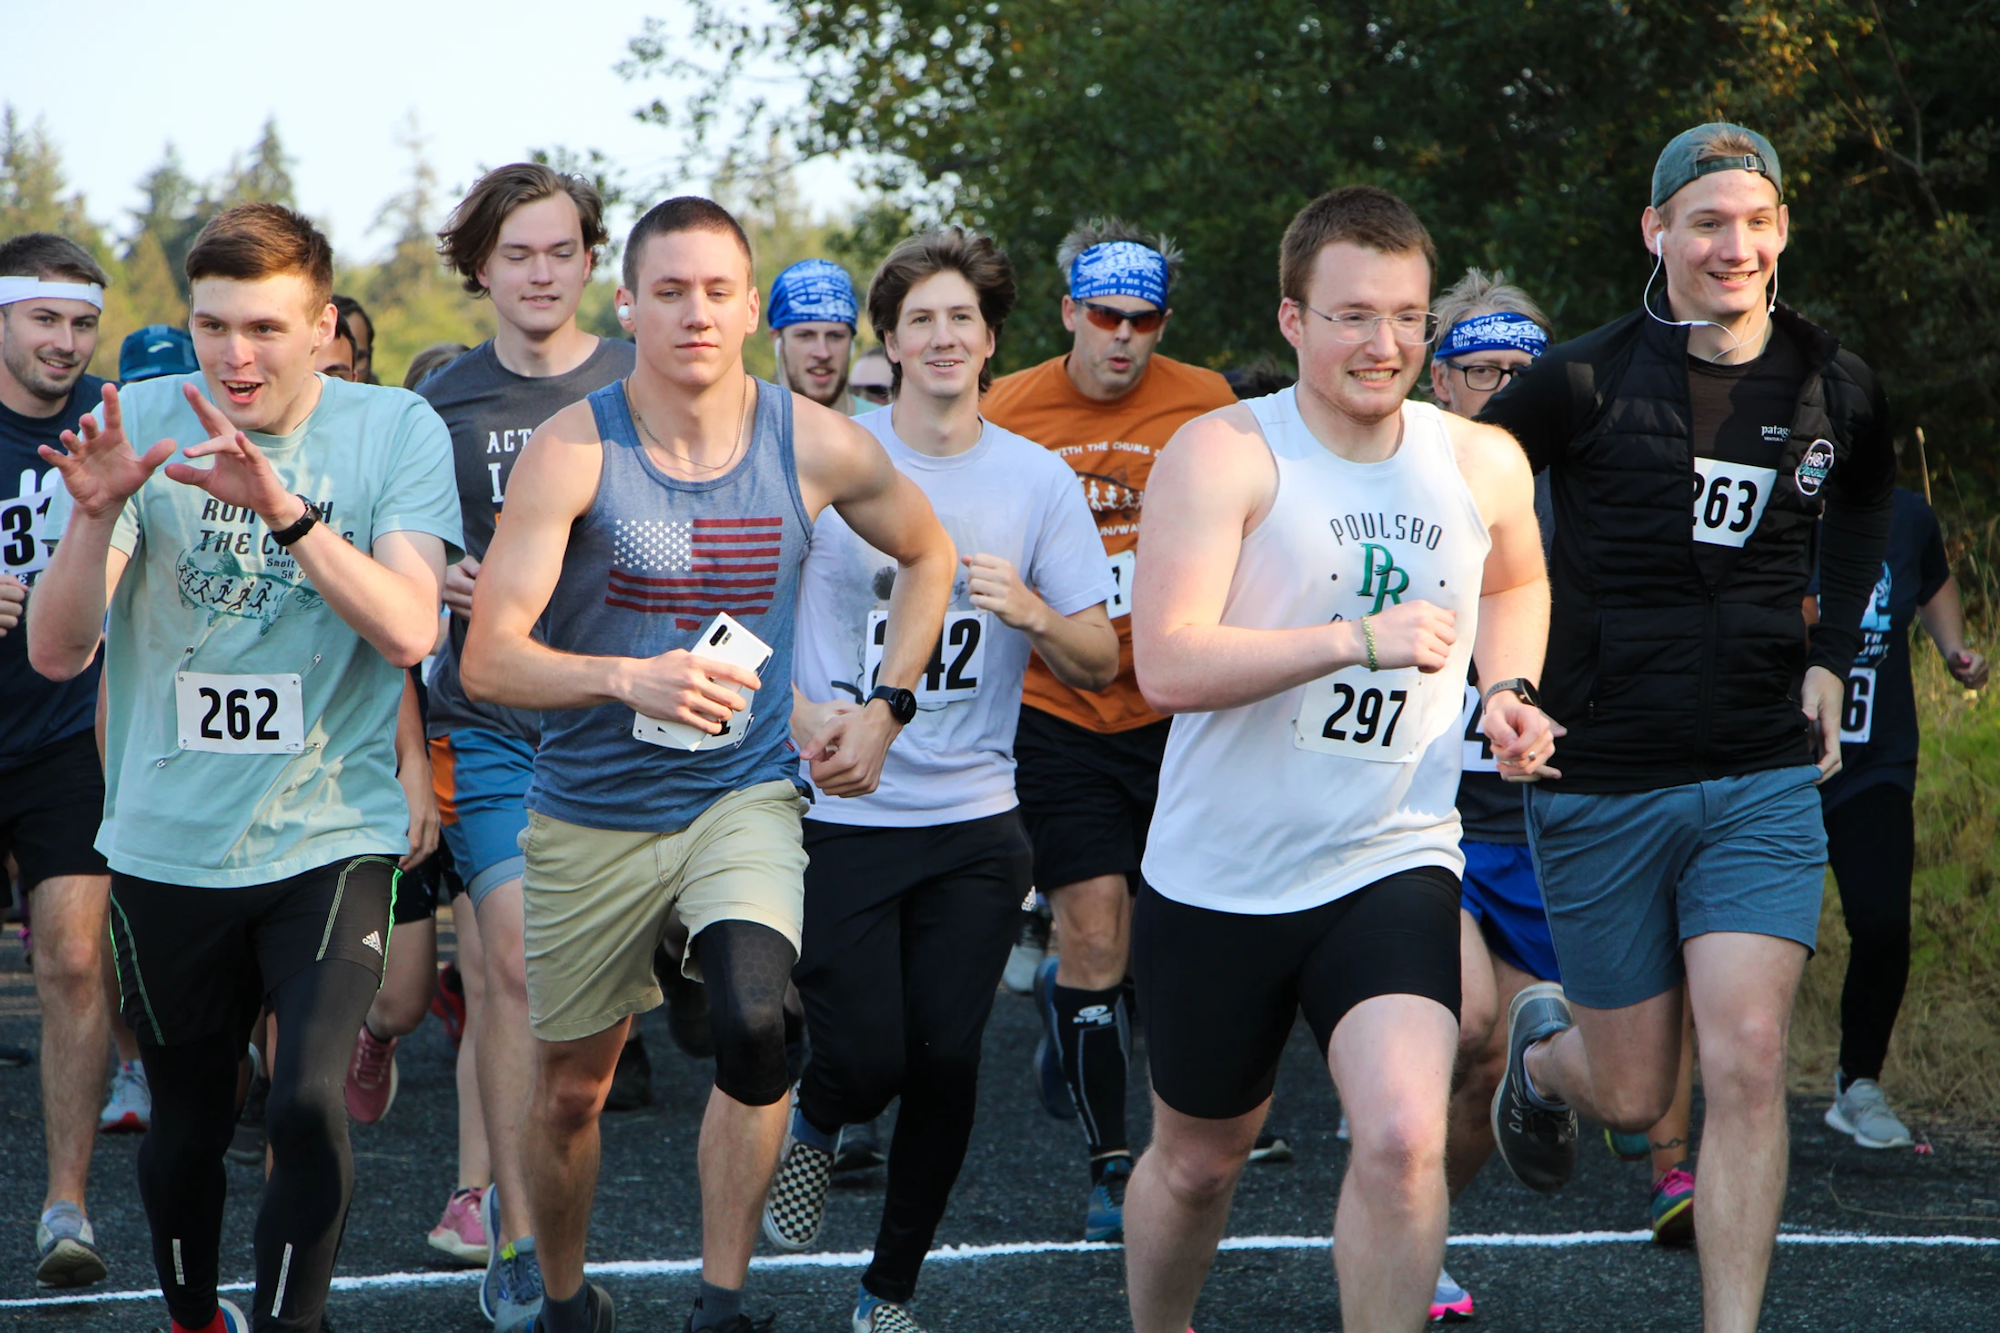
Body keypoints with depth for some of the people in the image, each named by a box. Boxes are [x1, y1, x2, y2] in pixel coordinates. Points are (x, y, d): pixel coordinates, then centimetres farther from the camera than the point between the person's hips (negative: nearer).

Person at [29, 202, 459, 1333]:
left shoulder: (397, 432, -5)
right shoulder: (141, 427, -3)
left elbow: (408, 632, -18)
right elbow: (58, 651, -9)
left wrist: (285, 508, -30)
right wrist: (96, 517, -28)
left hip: (332, 837, -2)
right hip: (168, 847, 2)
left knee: (311, 1103, -21)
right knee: (185, 1130, 14)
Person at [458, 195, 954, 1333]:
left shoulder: (817, 446, -5)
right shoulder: (574, 451, -13)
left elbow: (928, 556, 17)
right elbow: (488, 660, -19)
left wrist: (887, 708, 7)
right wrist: (629, 680, -34)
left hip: (747, 794, 0)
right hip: (593, 810, 0)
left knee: (753, 1023, -27)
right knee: (570, 1087, 12)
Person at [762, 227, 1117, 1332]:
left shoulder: (1038, 481, 2)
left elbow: (1100, 664, 3)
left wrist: (1032, 612, -17)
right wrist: (800, 715, -12)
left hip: (973, 821, 2)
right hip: (841, 814, -2)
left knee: (945, 1064, 0)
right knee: (865, 1059, -8)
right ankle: (813, 1129, 29)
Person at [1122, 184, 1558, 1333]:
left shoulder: (1484, 463, 2)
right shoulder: (1225, 454, -12)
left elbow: (1518, 581, 28)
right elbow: (1170, 665, -24)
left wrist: (1510, 690, 8)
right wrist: (1362, 640, -30)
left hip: (1397, 863, 2)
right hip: (1219, 880, -2)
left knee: (1404, 1139, -21)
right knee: (1197, 1160, 16)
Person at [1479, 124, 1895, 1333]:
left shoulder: (1836, 390, 1)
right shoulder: (1584, 383, -11)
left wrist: (1830, 655, 13)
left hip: (1765, 780, 2)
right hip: (1602, 783, -2)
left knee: (1749, 1066, -13)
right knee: (1635, 1097, 7)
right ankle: (1543, 1048, 43)